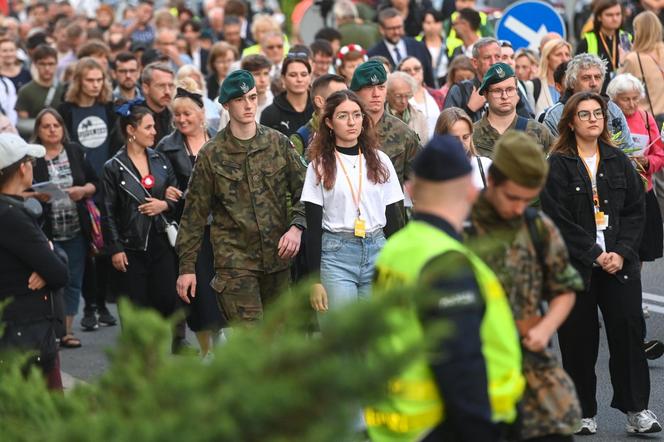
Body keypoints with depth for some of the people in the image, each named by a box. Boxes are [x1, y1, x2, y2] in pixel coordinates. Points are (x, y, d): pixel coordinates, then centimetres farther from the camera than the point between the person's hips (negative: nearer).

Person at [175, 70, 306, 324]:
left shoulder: (278, 143, 5)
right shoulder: (212, 154, -2)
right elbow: (195, 213, 2)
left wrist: (297, 226, -11)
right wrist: (187, 267, 0)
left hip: (277, 257, 4)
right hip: (234, 259, -4)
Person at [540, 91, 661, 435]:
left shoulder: (618, 161, 10)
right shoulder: (557, 164, -3)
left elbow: (635, 211, 7)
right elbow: (557, 219, -9)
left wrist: (621, 252, -7)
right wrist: (594, 254, -13)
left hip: (619, 262, 3)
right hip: (574, 265, -3)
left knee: (628, 330, -5)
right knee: (579, 340, 1)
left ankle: (635, 408, 0)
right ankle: (583, 413, 12)